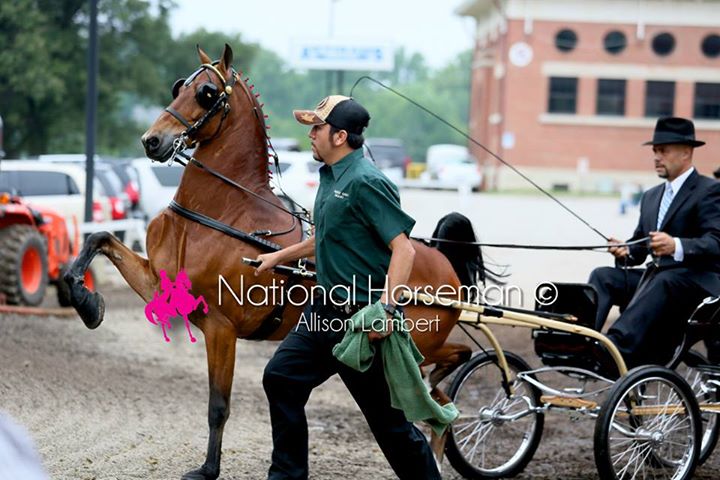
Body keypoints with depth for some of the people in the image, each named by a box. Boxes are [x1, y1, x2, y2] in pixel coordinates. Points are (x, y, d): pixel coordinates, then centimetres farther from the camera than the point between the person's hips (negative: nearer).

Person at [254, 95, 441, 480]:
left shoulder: (366, 182, -18)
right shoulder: (330, 177, 12)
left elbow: (403, 249, -24)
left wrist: (386, 308, -32)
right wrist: (279, 257, 36)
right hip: (325, 310, 10)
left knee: (387, 417, -2)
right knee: (281, 379, 12)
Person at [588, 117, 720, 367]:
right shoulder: (652, 196, 21)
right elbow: (640, 247, 20)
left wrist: (677, 246, -37)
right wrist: (625, 252, -6)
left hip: (697, 281, -8)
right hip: (655, 277, 8)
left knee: (663, 281, -38)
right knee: (602, 276, -14)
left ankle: (618, 348, -53)